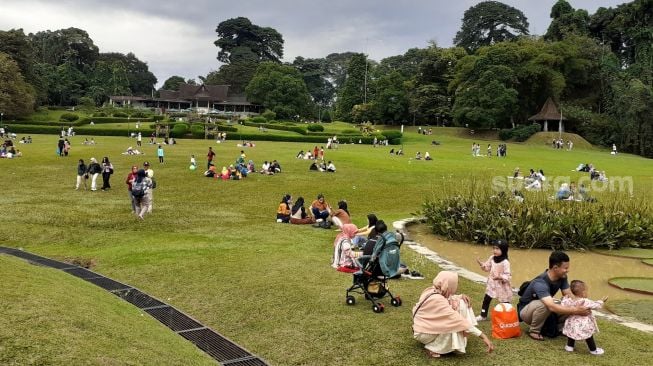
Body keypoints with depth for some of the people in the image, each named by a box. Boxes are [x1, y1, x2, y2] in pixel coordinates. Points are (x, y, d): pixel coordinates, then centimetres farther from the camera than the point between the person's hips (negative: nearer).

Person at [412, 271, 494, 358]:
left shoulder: (434, 291, -5)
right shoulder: (437, 299, -31)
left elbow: (448, 298, 18)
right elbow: (458, 319, -34)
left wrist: (461, 296, -4)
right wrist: (483, 336, -33)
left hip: (431, 324, 9)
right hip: (424, 332, -9)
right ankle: (432, 348, -13)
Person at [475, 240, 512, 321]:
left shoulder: (505, 262, -23)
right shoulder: (492, 258, -2)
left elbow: (508, 275, -22)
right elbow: (487, 267, 9)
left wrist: (500, 277, -39)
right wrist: (481, 264, -9)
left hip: (502, 285, -7)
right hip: (492, 283, 7)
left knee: (504, 302, 7)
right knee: (486, 299, 13)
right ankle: (483, 315, 27)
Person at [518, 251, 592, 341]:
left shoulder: (562, 277, -12)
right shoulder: (540, 283, -37)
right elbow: (552, 307, -48)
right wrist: (576, 311, -52)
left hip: (544, 311, 7)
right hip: (526, 310, -6)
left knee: (570, 307, -15)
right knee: (543, 305, -38)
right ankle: (534, 331, -14)